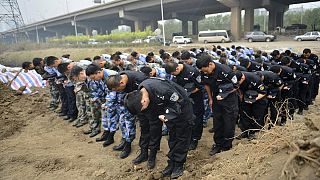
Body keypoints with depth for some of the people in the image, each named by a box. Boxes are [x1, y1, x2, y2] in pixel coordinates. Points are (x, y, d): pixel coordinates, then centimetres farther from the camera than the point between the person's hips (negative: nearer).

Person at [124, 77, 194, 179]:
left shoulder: (162, 90, -41)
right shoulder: (139, 93, -15)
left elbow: (179, 101, -25)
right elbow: (152, 114, -1)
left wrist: (167, 115, -27)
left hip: (182, 107, -6)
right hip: (169, 109, 6)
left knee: (181, 137, 1)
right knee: (172, 137, 13)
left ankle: (178, 164, 13)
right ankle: (172, 163, 23)